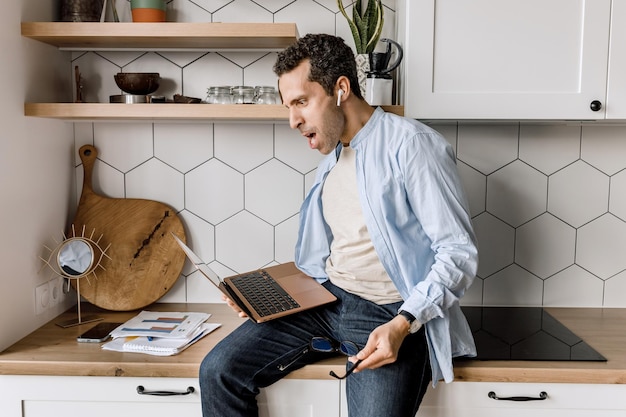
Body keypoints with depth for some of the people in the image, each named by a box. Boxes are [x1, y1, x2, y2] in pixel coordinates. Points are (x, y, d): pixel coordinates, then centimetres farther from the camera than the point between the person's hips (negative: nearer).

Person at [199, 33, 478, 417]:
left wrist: (404, 324, -23)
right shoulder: (331, 161, 16)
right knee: (219, 371, -7)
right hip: (326, 299, 7)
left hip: (393, 314, -6)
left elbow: (459, 252, -13)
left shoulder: (412, 145, -10)